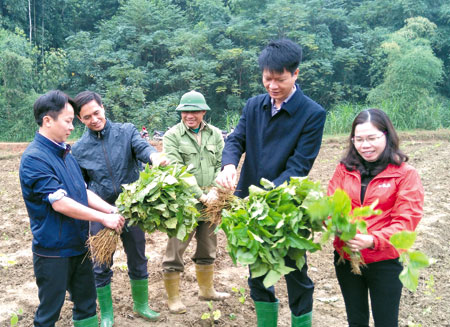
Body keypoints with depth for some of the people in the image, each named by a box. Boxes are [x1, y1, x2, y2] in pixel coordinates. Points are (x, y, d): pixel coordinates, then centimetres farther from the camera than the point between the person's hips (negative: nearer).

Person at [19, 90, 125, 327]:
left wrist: (112, 210, -5)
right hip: (53, 250, -8)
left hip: (78, 245, 8)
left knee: (86, 302, 18)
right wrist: (104, 218, -19)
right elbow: (60, 203, -24)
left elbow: (84, 192, 9)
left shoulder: (64, 152, 8)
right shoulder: (34, 158, -19)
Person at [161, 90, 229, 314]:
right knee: (176, 249, -1)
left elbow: (221, 165, 3)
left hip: (210, 200, 5)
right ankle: (173, 298, 15)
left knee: (207, 246, 18)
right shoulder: (172, 136, -7)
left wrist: (215, 190, -13)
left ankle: (206, 289, 37)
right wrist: (200, 195, -20)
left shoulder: (215, 134, 7)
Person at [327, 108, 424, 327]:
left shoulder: (405, 174, -7)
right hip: (345, 258, 3)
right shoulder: (344, 169, 2)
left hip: (384, 262, -3)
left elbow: (406, 221, -13)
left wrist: (373, 240, -29)